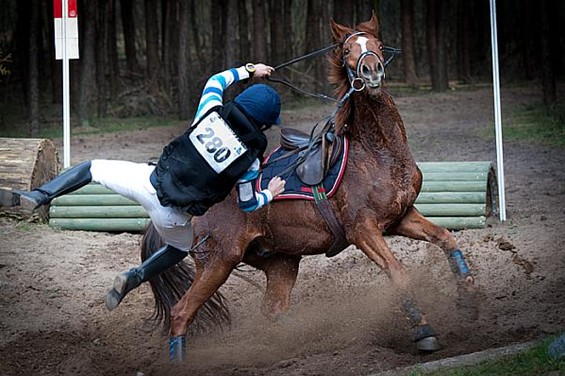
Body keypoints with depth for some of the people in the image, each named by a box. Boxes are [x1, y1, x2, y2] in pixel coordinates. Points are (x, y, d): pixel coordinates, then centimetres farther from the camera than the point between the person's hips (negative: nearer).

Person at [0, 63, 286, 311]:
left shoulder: (213, 112, -3)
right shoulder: (251, 159, -6)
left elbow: (216, 80, 21)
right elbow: (247, 204, 7)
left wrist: (249, 70, 33)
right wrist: (270, 194, 27)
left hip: (150, 181, 1)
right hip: (173, 215, 0)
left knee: (91, 168, 21)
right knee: (180, 247, 34)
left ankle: (36, 197, 1)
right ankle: (134, 278, 14)